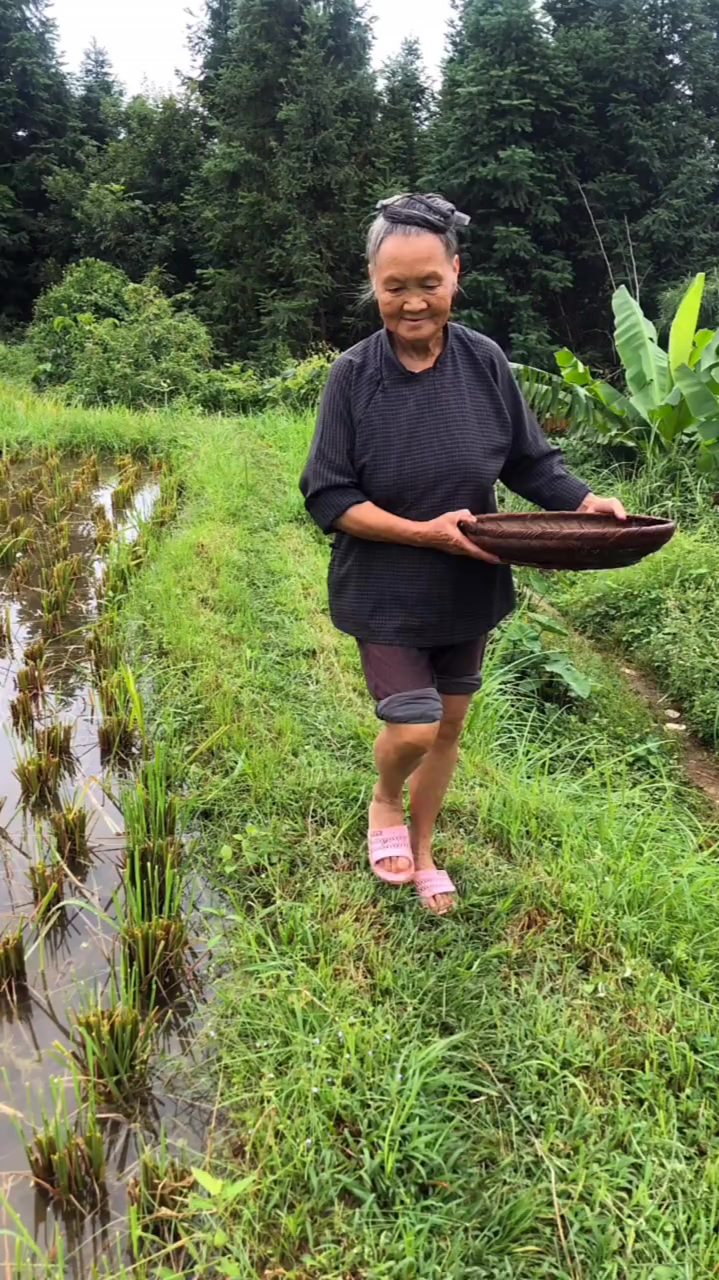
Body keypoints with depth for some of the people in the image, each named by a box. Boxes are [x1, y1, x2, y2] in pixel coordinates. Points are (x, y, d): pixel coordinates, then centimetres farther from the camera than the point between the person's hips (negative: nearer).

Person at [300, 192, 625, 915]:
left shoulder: (485, 362, -7)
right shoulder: (353, 376, -13)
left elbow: (531, 461, 3)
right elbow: (328, 496, -13)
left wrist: (582, 502, -16)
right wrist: (426, 532, -23)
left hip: (468, 588, 3)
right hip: (385, 592, -3)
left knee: (449, 726, 14)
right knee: (411, 727, -10)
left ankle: (420, 850, 39)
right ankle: (384, 802, 28)